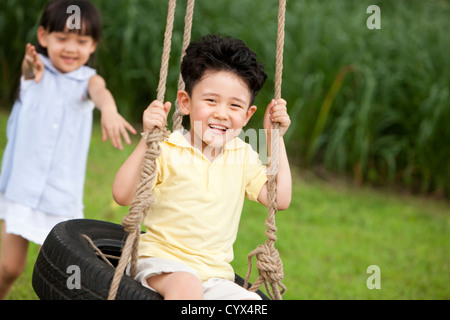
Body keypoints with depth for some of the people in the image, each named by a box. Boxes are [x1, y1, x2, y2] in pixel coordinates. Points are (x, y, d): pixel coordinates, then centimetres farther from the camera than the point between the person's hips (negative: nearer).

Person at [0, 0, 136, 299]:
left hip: (62, 193, 1)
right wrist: (32, 68, -52)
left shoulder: (88, 80, 0)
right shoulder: (35, 70, -1)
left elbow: (100, 92, -24)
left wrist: (110, 111, -50)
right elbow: (31, 70, -26)